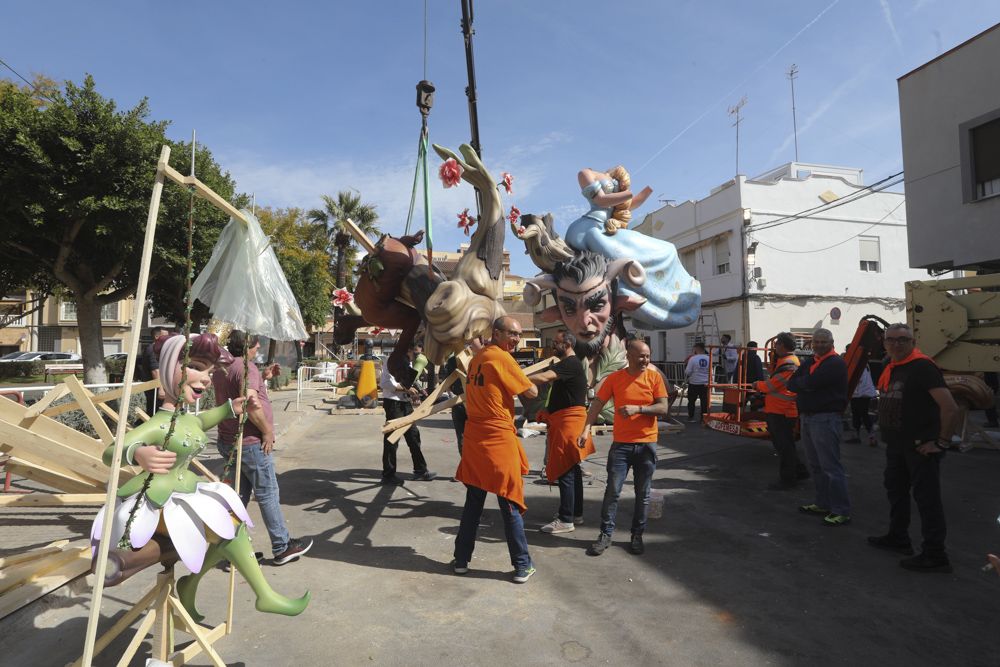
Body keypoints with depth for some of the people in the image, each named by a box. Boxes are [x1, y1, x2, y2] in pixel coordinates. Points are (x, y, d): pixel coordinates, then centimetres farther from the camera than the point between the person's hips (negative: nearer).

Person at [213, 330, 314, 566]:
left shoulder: (222, 367, 11)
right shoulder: (245, 366, -19)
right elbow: (250, 402, -32)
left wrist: (262, 377, 14)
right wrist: (267, 430, -21)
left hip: (228, 440, 9)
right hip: (250, 442, -9)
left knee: (238, 496, 17)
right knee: (268, 495, 3)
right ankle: (282, 548, 15)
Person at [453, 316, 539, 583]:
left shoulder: (477, 357, 12)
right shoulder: (502, 357, -12)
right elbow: (531, 392, -9)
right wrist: (528, 381, 10)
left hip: (474, 435, 7)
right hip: (498, 437, -7)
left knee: (473, 502, 16)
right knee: (510, 502, 3)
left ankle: (461, 559, 25)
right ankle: (522, 566, 14)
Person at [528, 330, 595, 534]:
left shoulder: (570, 364, -15)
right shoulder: (569, 364, 19)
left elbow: (543, 377, -29)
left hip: (569, 421, -11)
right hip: (566, 421, 11)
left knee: (565, 471, -7)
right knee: (572, 469, 16)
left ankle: (566, 520, -1)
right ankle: (576, 513, 26)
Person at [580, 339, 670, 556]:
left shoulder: (654, 377, -2)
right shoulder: (614, 378, -3)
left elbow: (663, 408, -6)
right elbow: (597, 403, -5)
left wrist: (637, 409, -20)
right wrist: (587, 428, -17)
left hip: (647, 444, 1)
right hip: (621, 443, -1)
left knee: (643, 494, 10)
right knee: (612, 491, 0)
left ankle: (637, 535, 25)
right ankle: (606, 534, 13)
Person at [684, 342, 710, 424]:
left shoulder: (692, 359, -13)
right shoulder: (708, 359, -1)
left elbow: (687, 372, -12)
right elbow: (711, 372, 7)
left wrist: (686, 375, 8)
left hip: (694, 384, -3)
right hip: (705, 384, 3)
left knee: (691, 401, 10)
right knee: (704, 401, 9)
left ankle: (691, 418, 13)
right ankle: (704, 418, 12)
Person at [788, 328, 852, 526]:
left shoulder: (836, 363, -11)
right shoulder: (809, 362, 16)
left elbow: (810, 382, -22)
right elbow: (791, 384, 8)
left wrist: (799, 382, -2)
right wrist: (806, 384, -10)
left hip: (825, 419, -9)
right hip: (806, 418, 9)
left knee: (830, 466, -6)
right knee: (815, 465, 15)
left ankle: (841, 511, 1)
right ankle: (823, 503, 26)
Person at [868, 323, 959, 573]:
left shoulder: (922, 367, -17)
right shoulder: (890, 368, 9)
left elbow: (950, 408, -23)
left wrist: (941, 442, -19)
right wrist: (885, 432, 16)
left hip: (921, 446, -9)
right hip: (896, 444, 9)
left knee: (927, 497, -3)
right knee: (896, 489, 20)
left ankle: (935, 556, 7)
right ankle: (897, 538, 36)